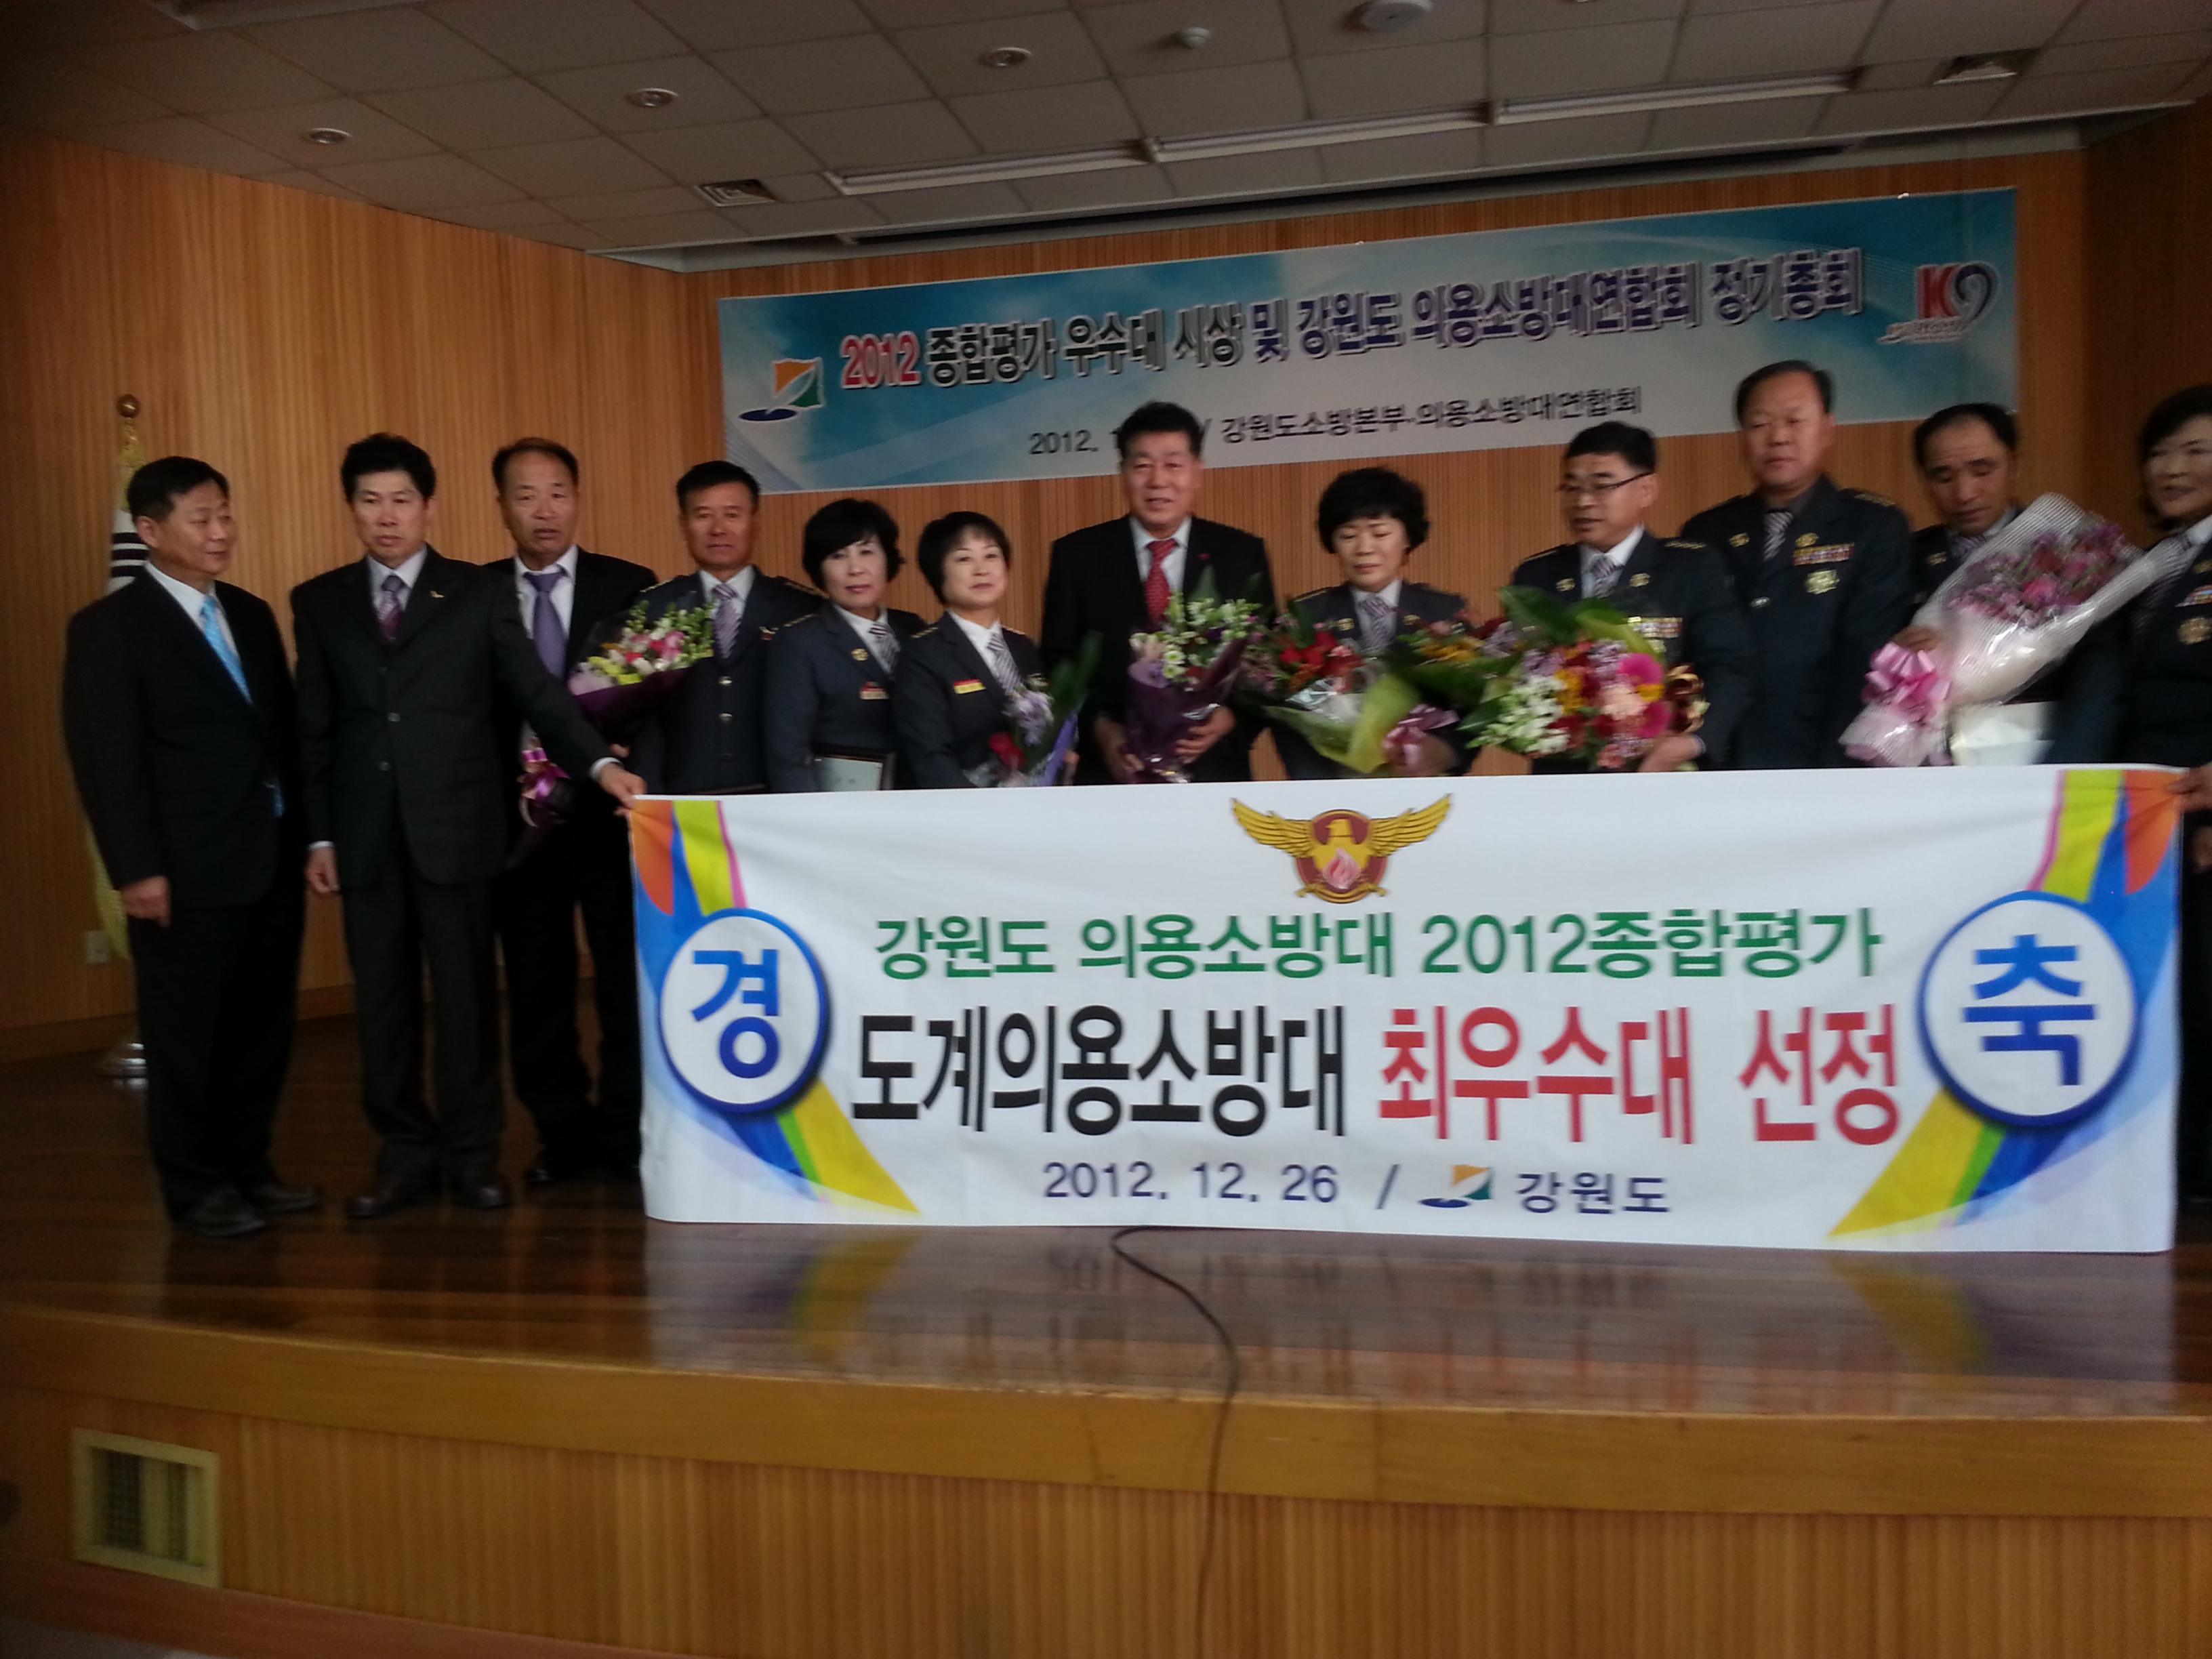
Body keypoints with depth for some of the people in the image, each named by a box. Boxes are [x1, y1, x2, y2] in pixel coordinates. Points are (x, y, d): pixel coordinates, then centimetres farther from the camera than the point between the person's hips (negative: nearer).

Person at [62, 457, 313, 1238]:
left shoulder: (251, 615, 13)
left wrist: (302, 832, 7)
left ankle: (247, 1165, 26)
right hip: (188, 871, -6)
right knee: (185, 1033, 6)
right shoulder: (109, 627, -6)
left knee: (262, 1025, 12)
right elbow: (105, 759, -10)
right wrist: (137, 869, -15)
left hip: (270, 858, 6)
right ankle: (196, 1187, 18)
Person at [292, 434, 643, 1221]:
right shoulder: (319, 602, 10)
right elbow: (313, 730, 9)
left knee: (466, 994, 4)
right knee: (382, 999, 8)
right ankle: (405, 1153, 20)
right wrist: (318, 835, 4)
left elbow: (536, 691, -4)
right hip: (367, 833, 2)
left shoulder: (480, 592, 3)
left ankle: (472, 1154, 15)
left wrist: (600, 763, -18)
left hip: (457, 826, -2)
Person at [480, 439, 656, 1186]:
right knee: (536, 984, 9)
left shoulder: (631, 586, 2)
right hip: (517, 817, 2)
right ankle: (562, 1134, 23)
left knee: (627, 977, 4)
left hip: (610, 809, -1)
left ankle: (628, 1131, 17)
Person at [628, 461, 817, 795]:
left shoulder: (802, 611, 5)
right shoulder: (653, 610, 9)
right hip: (683, 800, 1)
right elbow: (642, 720, 6)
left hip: (774, 799, 0)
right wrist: (651, 802, -5)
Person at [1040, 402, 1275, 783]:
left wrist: (1232, 719, -14)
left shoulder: (1242, 555, 2)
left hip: (1213, 772, 1)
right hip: (1111, 773, 0)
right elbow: (1057, 664, 2)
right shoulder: (1077, 555, 1)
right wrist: (1100, 728, -13)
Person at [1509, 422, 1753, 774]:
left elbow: (1726, 669, -3)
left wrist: (1695, 740, -21)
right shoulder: (1534, 576, 12)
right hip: (1561, 780, 1)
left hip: (1663, 781, -1)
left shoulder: (1695, 569, 5)